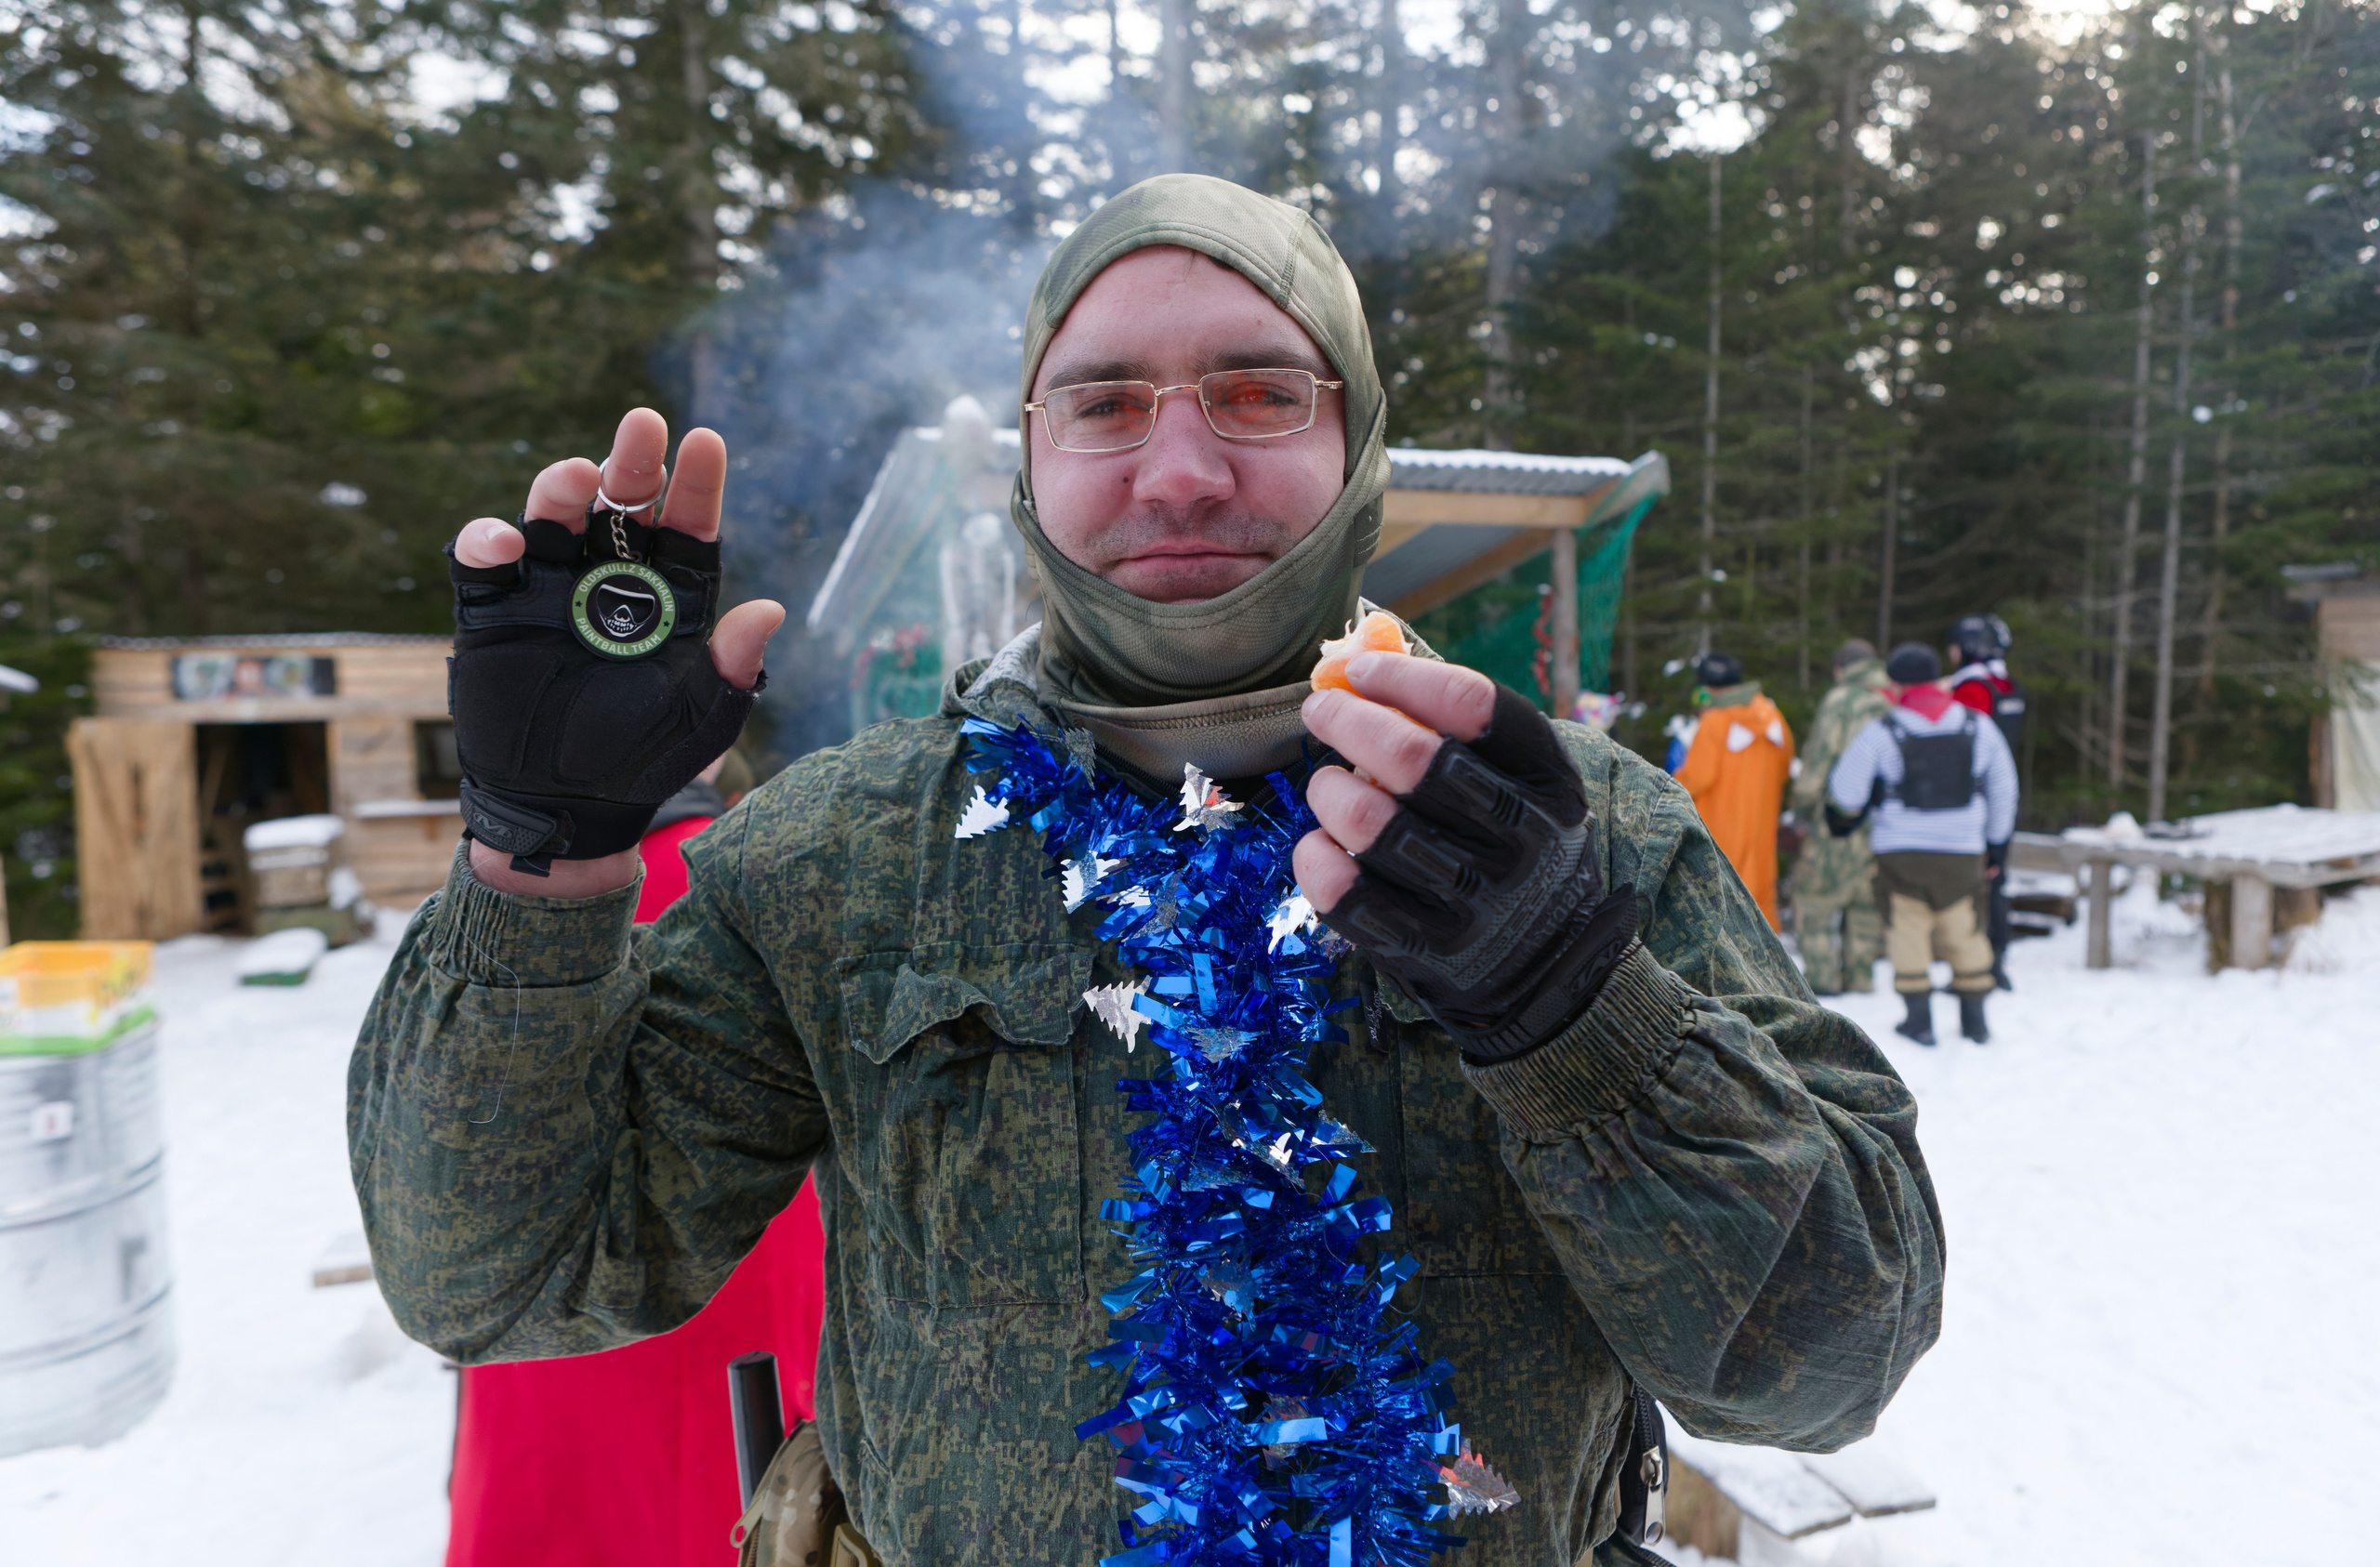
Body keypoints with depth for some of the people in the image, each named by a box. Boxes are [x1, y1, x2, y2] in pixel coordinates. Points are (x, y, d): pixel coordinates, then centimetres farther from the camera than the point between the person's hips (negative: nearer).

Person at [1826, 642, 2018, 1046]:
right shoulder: (1980, 728, 3)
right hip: (1963, 850, 3)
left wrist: (1840, 821, 19)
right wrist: (1997, 845, 24)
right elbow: (2003, 792, 12)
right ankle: (1974, 1019, 23)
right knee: (1965, 931, 16)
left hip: (1901, 851, -3)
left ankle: (1919, 1019, 9)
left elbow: (1846, 793, -4)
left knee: (1908, 929, 8)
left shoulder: (1880, 732, -10)